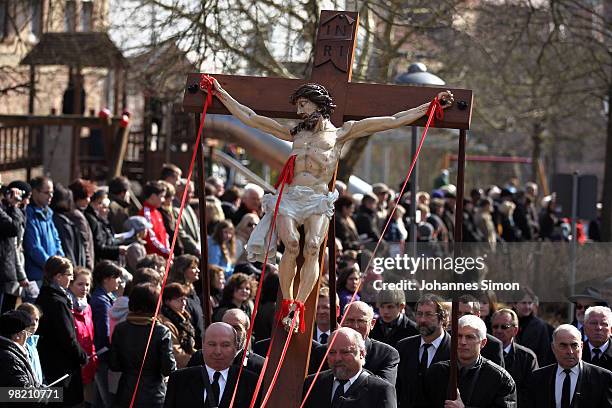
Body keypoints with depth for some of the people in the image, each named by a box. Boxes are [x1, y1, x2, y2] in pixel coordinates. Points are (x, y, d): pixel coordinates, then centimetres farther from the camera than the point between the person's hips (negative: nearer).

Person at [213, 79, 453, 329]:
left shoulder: (339, 134, 17)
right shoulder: (295, 134, 26)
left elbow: (393, 121, 15)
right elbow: (249, 118, 29)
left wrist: (431, 106, 13)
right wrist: (220, 93, 29)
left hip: (319, 200, -1)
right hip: (290, 197, 2)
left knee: (312, 248, -26)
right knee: (291, 244, -25)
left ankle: (298, 305, -31)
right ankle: (287, 304, -18)